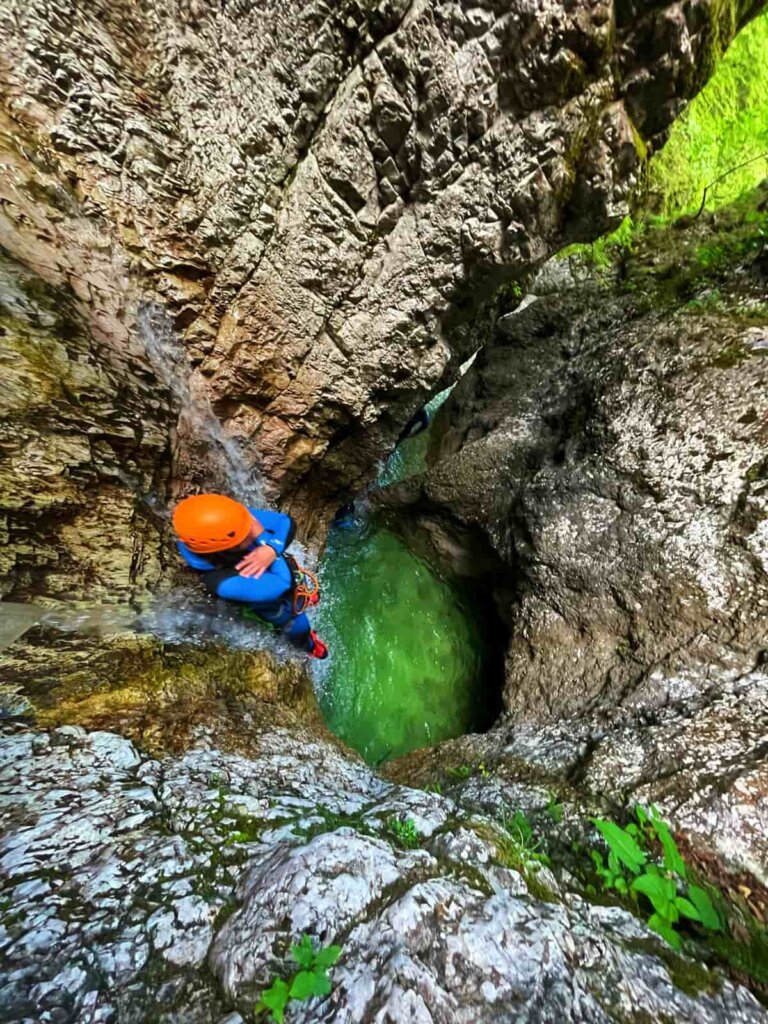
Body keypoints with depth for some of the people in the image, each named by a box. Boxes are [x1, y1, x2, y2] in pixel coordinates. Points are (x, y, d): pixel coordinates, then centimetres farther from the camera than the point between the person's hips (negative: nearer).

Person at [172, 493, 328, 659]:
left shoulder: (232, 520, -35)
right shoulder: (225, 583, -46)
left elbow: (286, 522, -26)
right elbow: (283, 582, -38)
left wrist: (272, 549, -44)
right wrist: (263, 537, -43)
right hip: (274, 603, -3)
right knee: (297, 626, 27)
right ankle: (309, 646, 62)